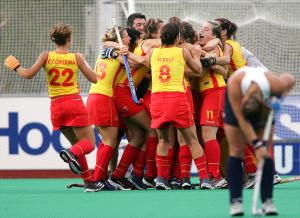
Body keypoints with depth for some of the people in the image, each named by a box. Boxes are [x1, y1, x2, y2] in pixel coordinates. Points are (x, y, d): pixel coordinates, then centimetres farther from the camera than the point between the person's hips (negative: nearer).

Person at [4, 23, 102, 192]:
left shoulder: (46, 56, 1)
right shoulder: (77, 57, -3)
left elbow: (29, 74, -5)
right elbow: (94, 79, -2)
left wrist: (16, 67, 14)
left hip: (56, 106, 4)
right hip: (74, 103, -4)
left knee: (78, 144, 16)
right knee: (89, 143, -3)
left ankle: (89, 182, 8)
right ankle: (71, 154, -37)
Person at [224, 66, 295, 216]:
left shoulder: (274, 85, -39)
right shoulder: (234, 84, -42)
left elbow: (290, 79, -13)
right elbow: (242, 120, -37)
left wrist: (280, 97, -25)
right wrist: (257, 144, -39)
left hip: (265, 104, 1)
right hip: (236, 102, -1)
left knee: (265, 151, -9)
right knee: (236, 150, -10)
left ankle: (267, 201, -9)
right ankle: (235, 202, -10)